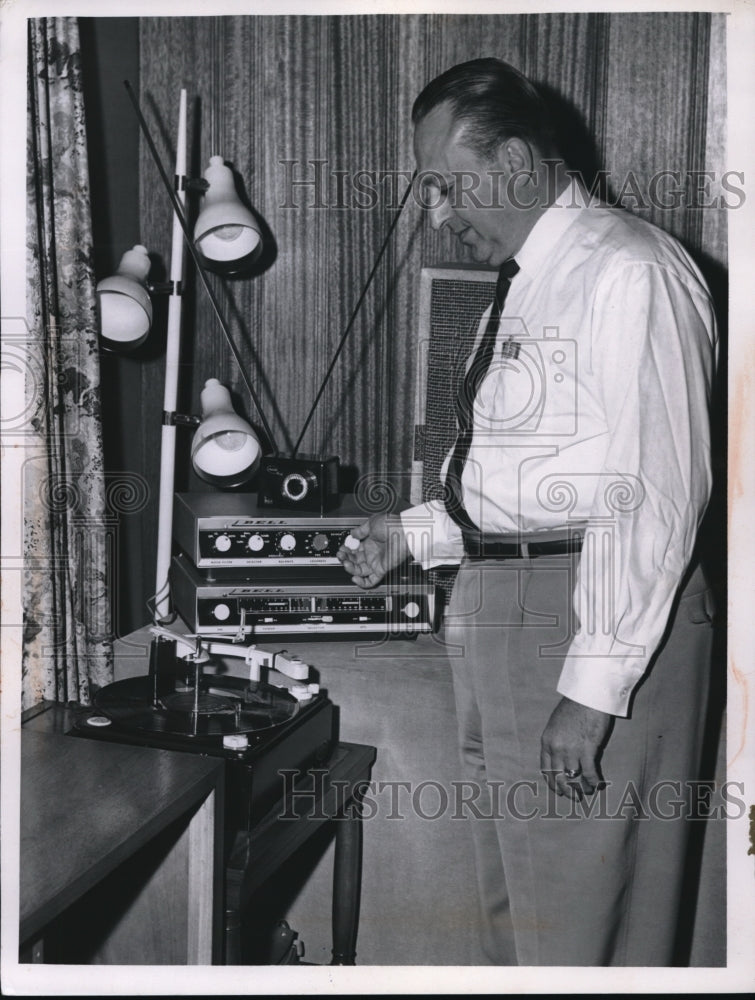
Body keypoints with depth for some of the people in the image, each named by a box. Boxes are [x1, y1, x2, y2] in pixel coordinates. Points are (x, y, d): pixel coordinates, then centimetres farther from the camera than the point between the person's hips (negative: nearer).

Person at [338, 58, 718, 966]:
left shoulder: (628, 272, -12)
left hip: (592, 615, -9)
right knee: (510, 907, 22)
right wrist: (410, 535, 11)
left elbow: (654, 492, -19)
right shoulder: (523, 287, 16)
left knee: (578, 919, 4)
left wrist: (593, 686, -21)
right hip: (499, 610, 9)